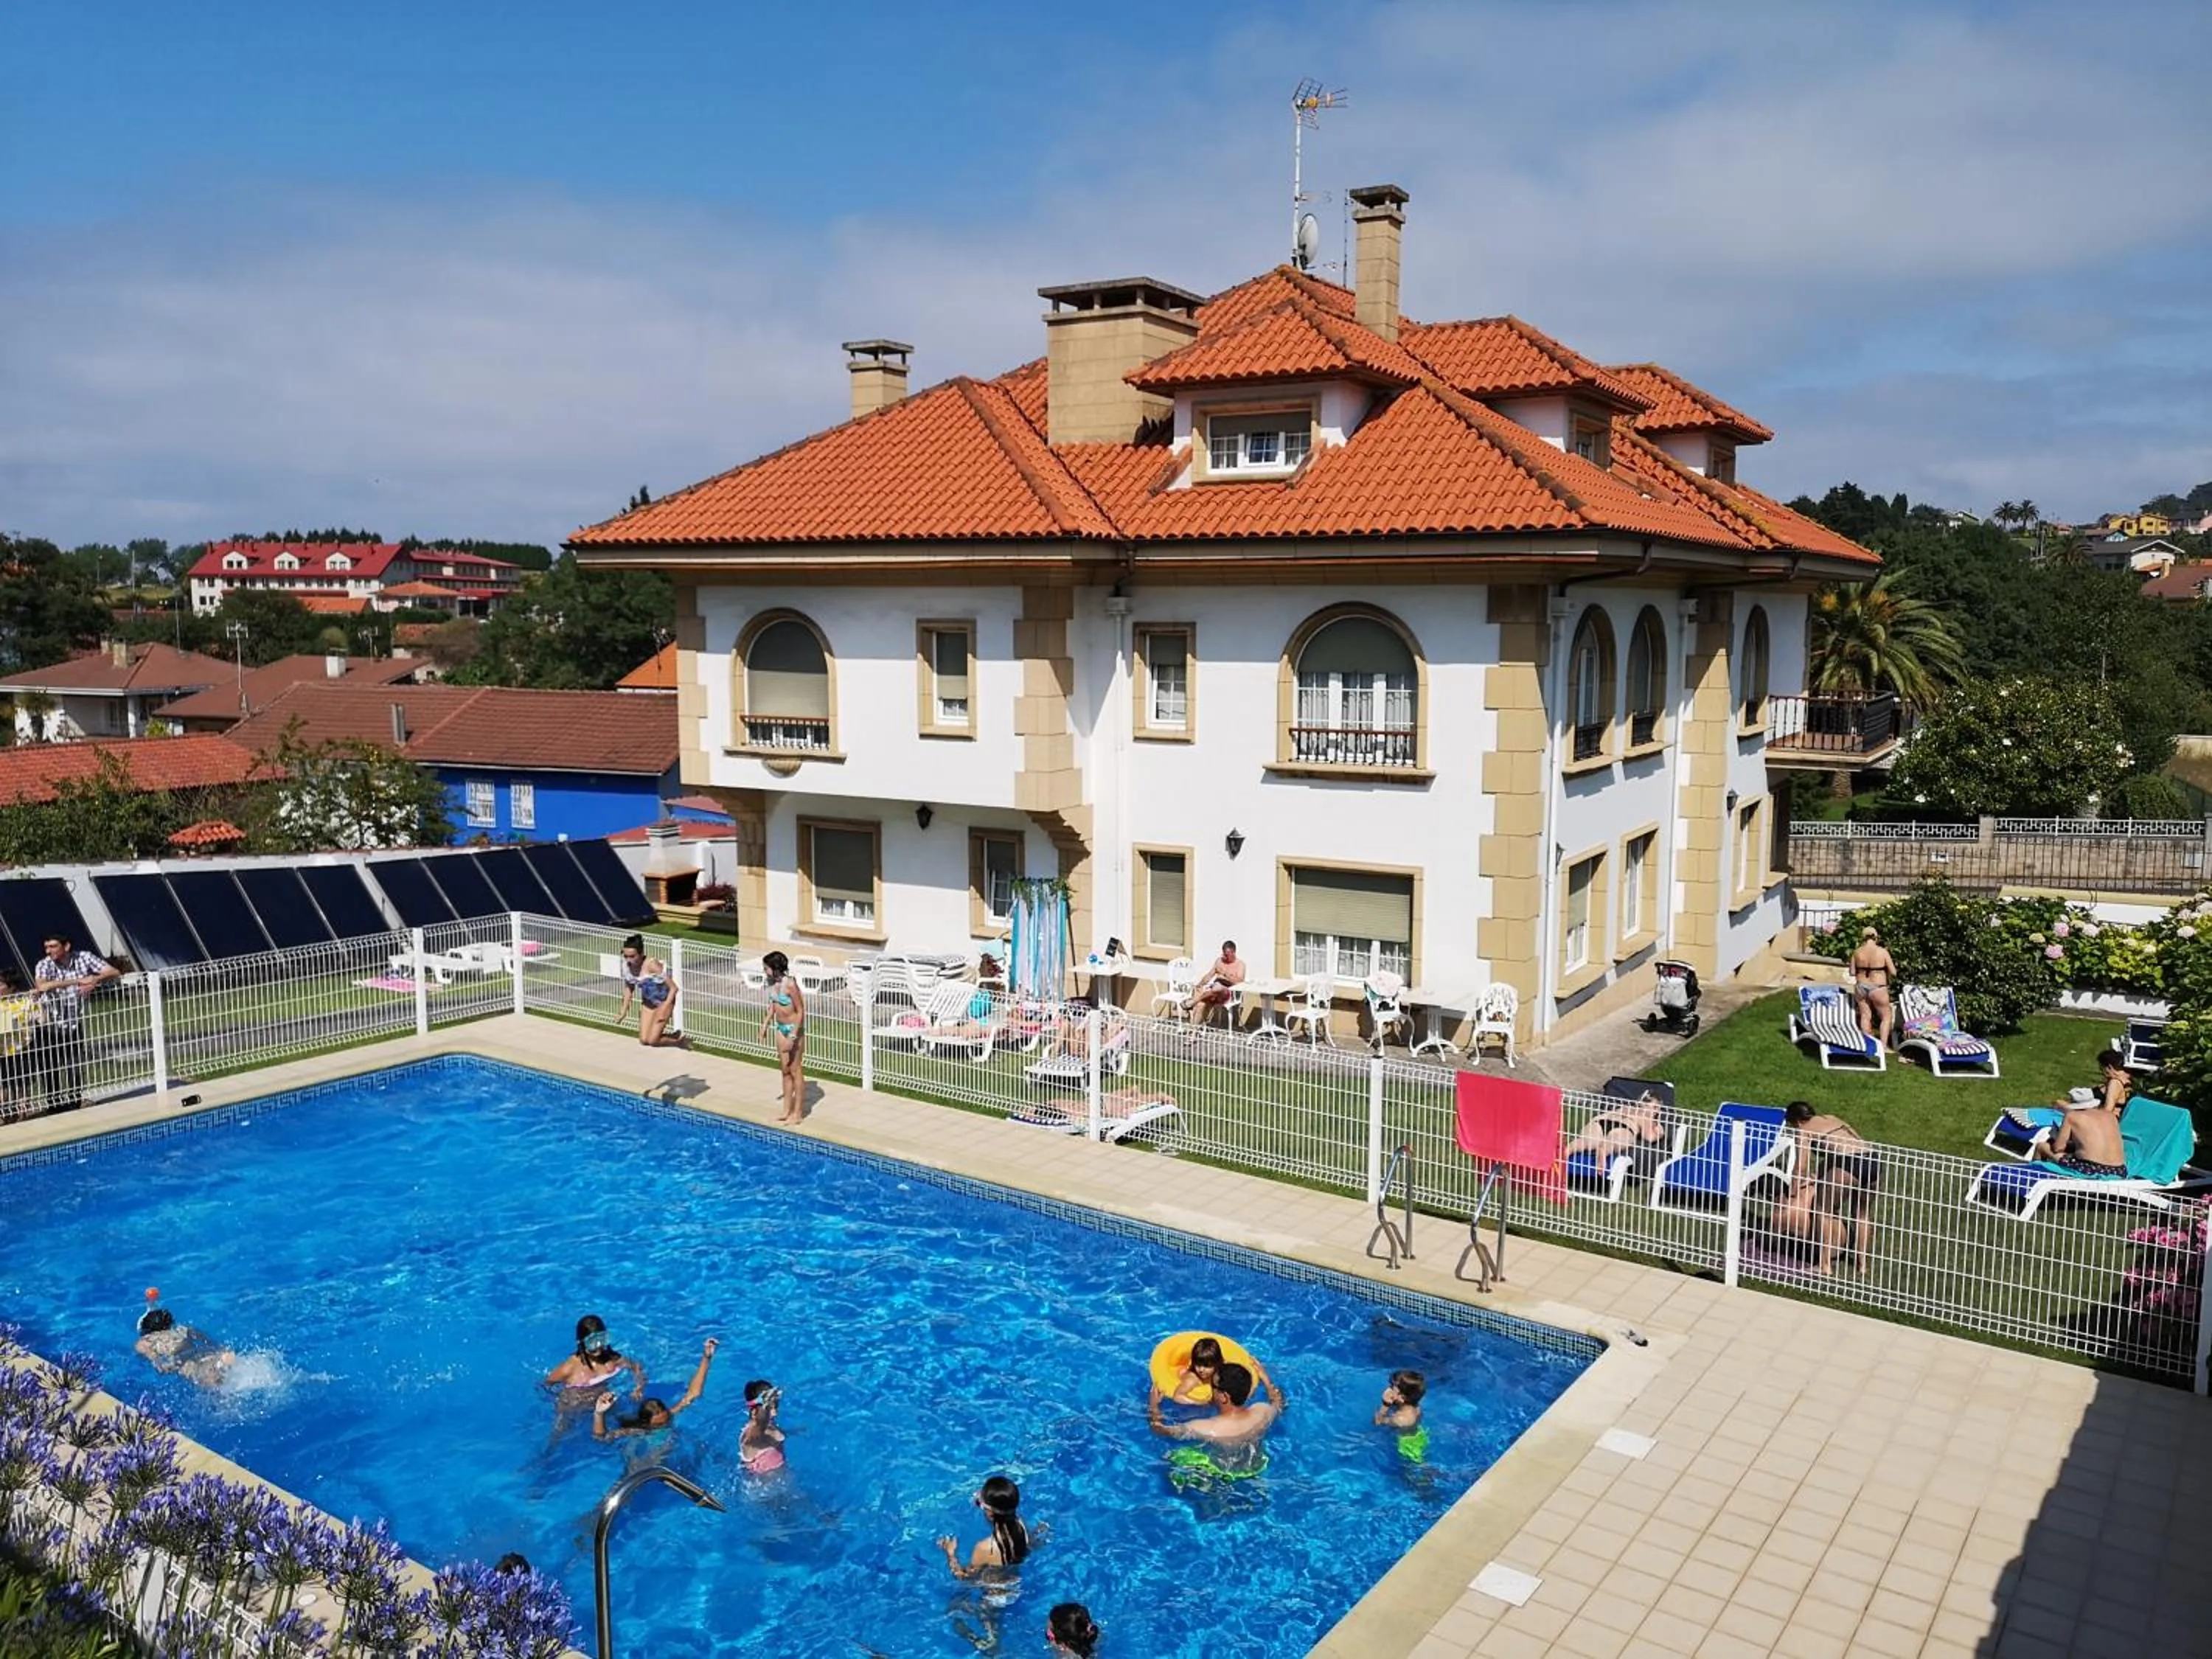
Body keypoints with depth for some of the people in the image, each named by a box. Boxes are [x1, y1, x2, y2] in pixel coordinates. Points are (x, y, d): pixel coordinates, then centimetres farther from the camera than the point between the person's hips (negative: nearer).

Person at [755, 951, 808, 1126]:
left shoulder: (790, 985, -24)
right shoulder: (773, 982, -1)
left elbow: (800, 1012, -20)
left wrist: (793, 1036, -22)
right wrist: (765, 1026, 12)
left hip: (794, 1029, -8)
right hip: (781, 1028, 8)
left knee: (796, 1070, 1)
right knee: (785, 1071, 14)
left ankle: (798, 1113, 9)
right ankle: (787, 1110, 23)